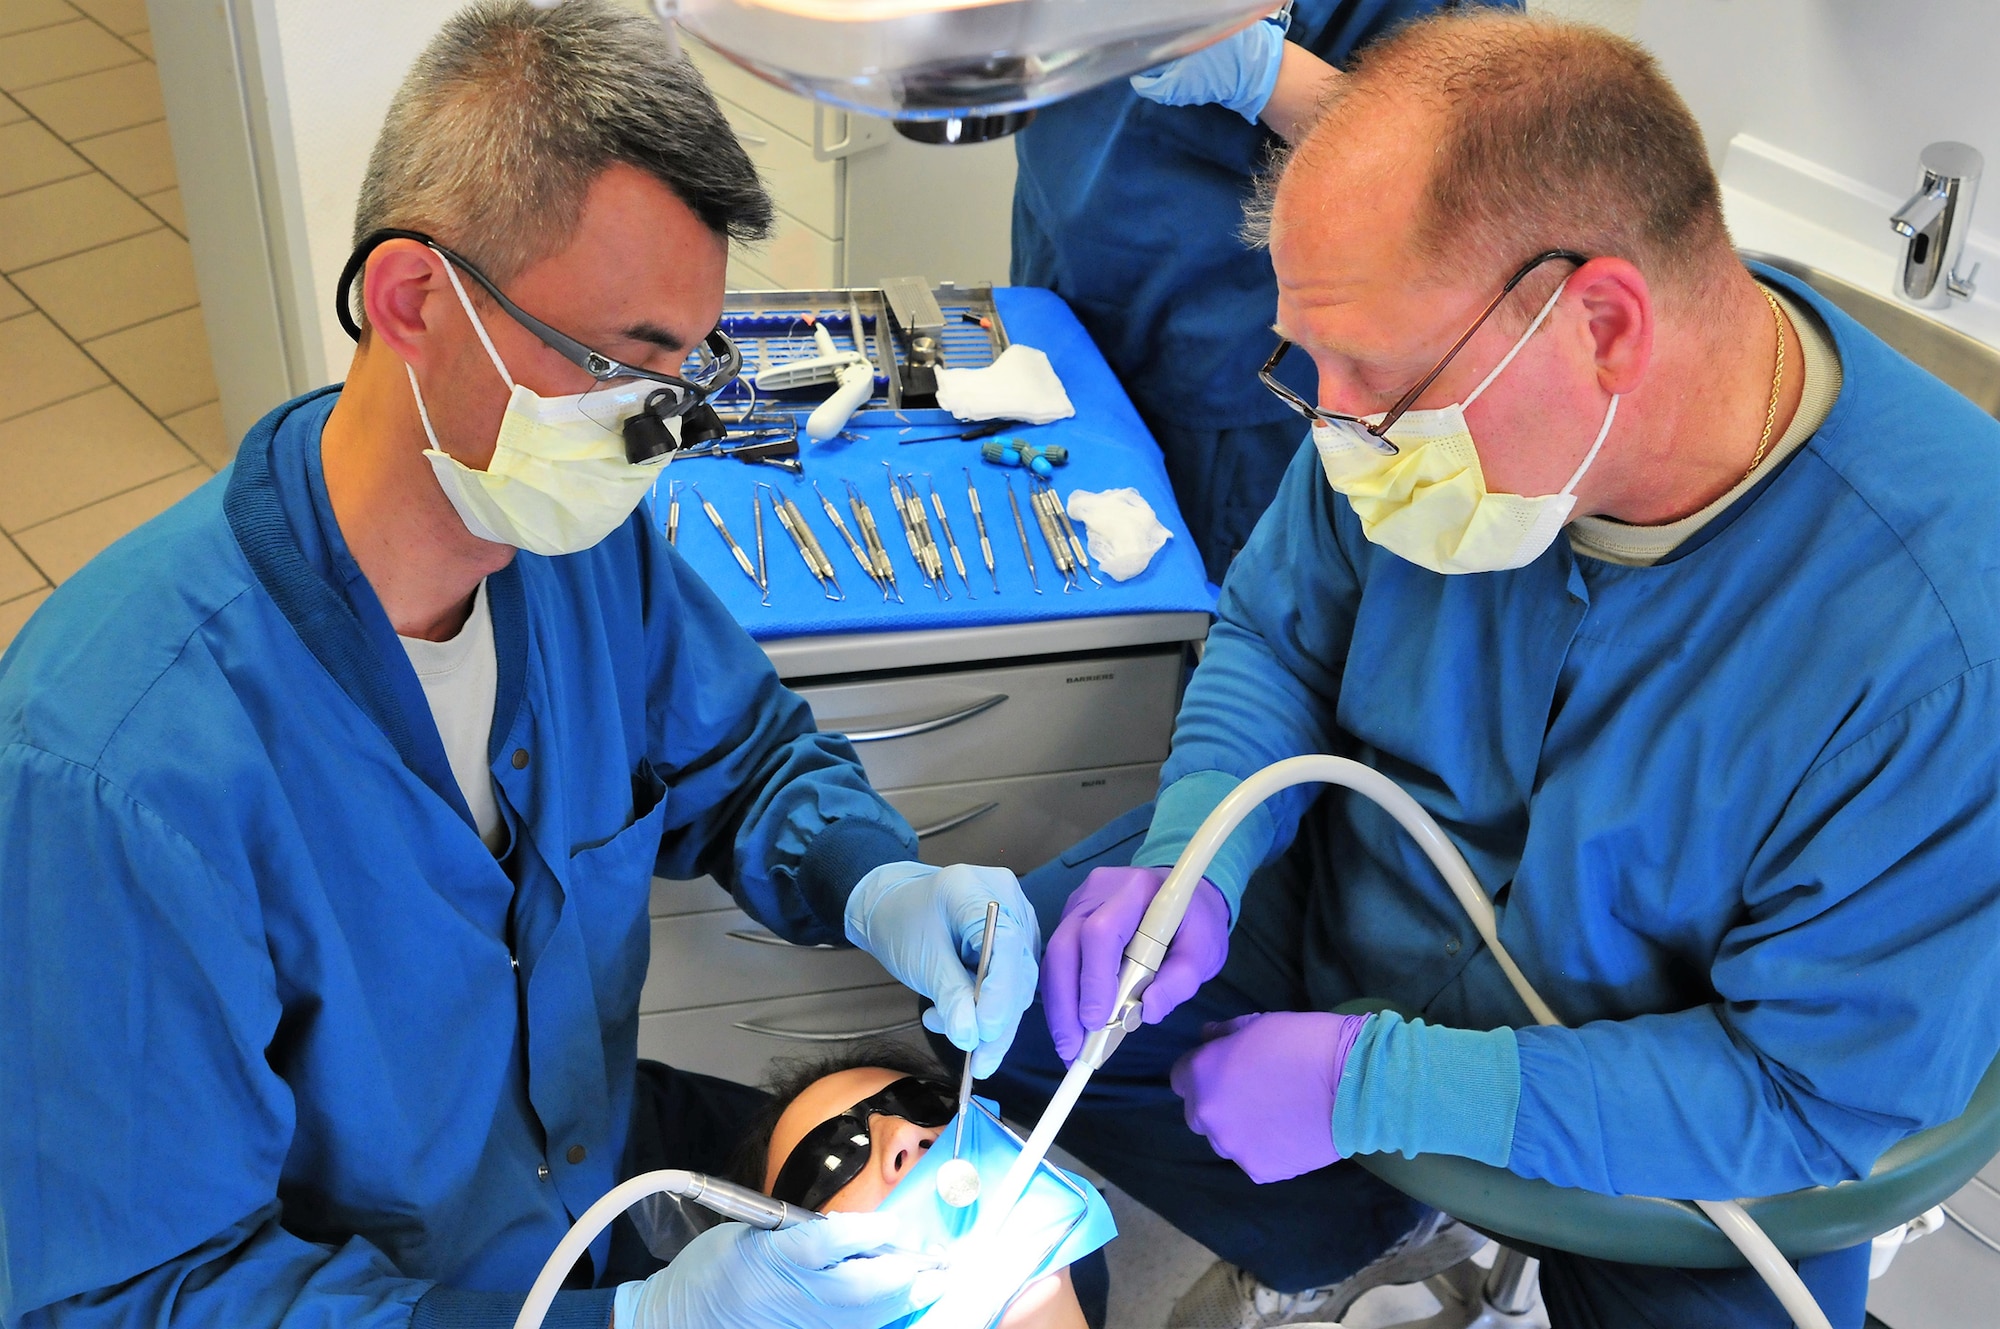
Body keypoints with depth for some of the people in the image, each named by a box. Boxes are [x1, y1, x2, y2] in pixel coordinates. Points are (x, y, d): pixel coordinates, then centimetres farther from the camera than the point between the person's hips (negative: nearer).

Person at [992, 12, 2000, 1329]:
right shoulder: (1434, 389, -19)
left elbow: (1825, 1096, -26)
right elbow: (1277, 640, -1)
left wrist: (1374, 1085, -29)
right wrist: (1193, 855, -21)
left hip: (1671, 1129, -2)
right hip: (1351, 915, 3)